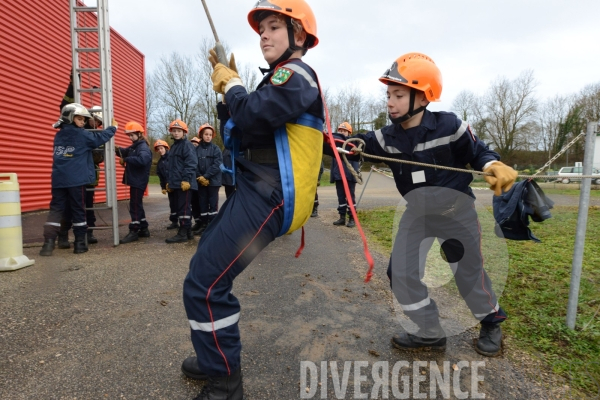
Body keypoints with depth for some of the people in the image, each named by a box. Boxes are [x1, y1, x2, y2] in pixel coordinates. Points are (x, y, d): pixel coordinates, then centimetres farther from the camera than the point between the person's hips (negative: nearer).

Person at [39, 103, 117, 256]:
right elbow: (101, 137, 2)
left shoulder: (59, 136, 16)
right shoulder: (82, 135, -3)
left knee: (56, 209, 5)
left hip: (58, 179, 5)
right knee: (78, 210, 3)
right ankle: (80, 243, 8)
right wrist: (113, 127, 17)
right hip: (76, 179, -5)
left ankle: (49, 242, -4)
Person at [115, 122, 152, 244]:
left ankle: (134, 232, -1)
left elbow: (142, 160, -34)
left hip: (139, 181, -10)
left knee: (135, 206, -6)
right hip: (135, 181, 10)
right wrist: (117, 149, -3)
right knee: (137, 205, 14)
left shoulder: (143, 147, -15)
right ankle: (143, 229, 22)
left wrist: (125, 160, -26)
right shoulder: (134, 147, 16)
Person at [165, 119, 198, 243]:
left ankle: (183, 233, -4)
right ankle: (188, 232, 18)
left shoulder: (187, 145, -5)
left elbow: (191, 163, -16)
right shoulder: (173, 146, 22)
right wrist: (169, 181, 19)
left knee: (184, 208, -7)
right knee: (180, 208, 11)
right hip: (175, 183, 10)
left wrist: (186, 179, -22)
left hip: (184, 183, -9)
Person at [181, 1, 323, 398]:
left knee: (204, 286, -11)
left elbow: (252, 118, -25)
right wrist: (228, 86, 9)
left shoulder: (296, 74, -7)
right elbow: (239, 135, 19)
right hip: (257, 192, 11)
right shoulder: (283, 79, 24)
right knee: (205, 268, 20)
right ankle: (218, 357, 37)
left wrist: (230, 84, -5)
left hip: (267, 199, -11)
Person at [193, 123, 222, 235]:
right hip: (201, 181, 3)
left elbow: (217, 164, -10)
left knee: (213, 203, 1)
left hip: (213, 180, -3)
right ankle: (203, 225, 18)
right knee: (202, 203, 9)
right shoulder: (197, 149, 6)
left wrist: (206, 176, -14)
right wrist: (200, 177, -12)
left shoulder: (215, 148, -1)